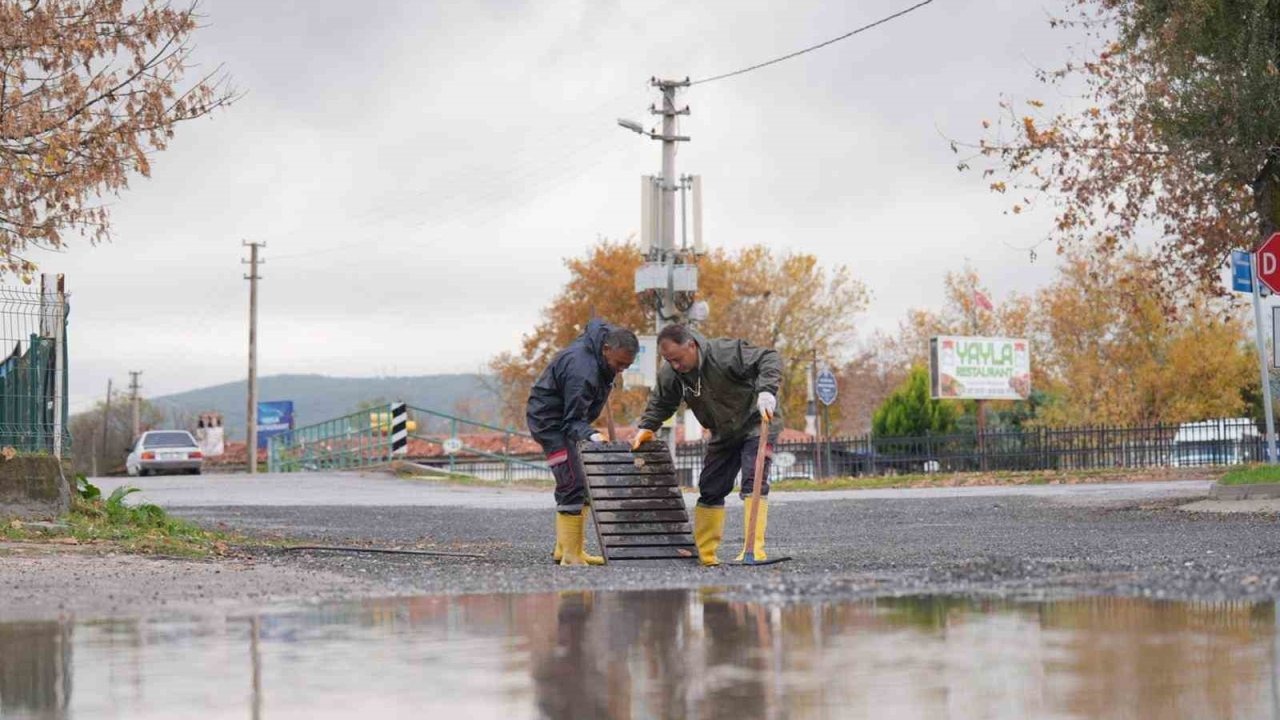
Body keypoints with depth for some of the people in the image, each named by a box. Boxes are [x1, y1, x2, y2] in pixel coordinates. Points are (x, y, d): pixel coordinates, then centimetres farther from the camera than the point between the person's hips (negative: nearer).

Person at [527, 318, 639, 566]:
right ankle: (571, 555, -20)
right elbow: (573, 421, -32)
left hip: (561, 417, 10)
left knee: (572, 484, 13)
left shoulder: (602, 332, -8)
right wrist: (590, 435, -50)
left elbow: (595, 323, 19)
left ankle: (564, 548, 20)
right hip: (550, 420, -10)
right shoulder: (583, 373, -35)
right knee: (573, 486, -19)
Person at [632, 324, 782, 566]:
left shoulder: (726, 353, -31)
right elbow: (660, 403, 6)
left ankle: (754, 550, -26)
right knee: (710, 489, 6)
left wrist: (766, 391, -45)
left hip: (756, 424, -7)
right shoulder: (670, 373, -12)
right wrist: (647, 428, -9)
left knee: (753, 481, -21)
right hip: (723, 434, 7)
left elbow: (769, 358, -31)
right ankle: (703, 553, 14)